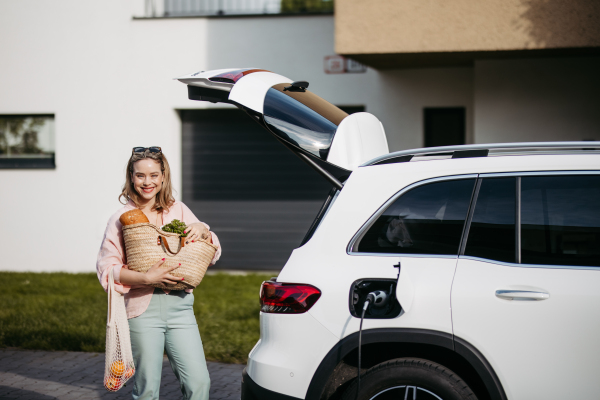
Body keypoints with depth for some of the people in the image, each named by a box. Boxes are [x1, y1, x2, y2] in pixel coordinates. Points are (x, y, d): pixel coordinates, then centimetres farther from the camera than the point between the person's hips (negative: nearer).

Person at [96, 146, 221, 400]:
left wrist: (203, 230, -8)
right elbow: (106, 269, -4)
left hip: (180, 305, 2)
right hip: (143, 308, -2)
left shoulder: (178, 211, 11)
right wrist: (146, 277, -18)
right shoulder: (121, 218, 3)